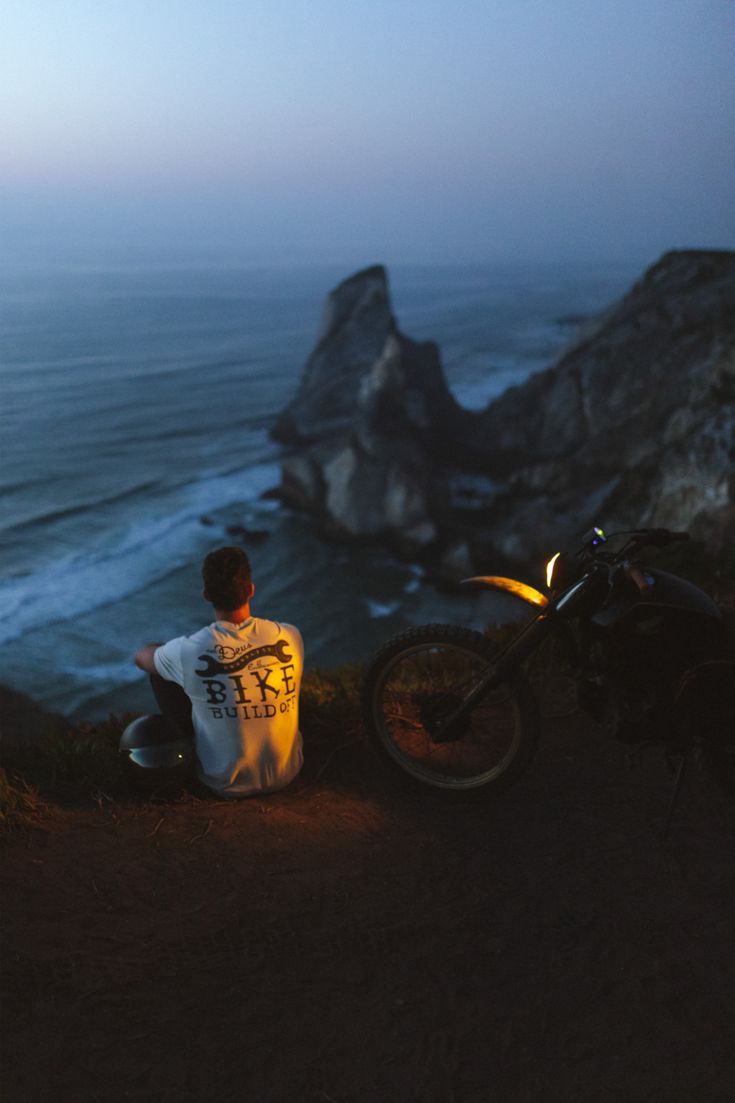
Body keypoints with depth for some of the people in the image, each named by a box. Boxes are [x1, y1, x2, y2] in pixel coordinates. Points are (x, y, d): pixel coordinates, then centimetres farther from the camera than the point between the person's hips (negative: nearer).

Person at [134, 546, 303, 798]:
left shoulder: (189, 651, -23)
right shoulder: (289, 637, -17)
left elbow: (141, 657, 1)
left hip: (227, 785, -2)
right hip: (287, 774, 3)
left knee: (159, 671, 7)